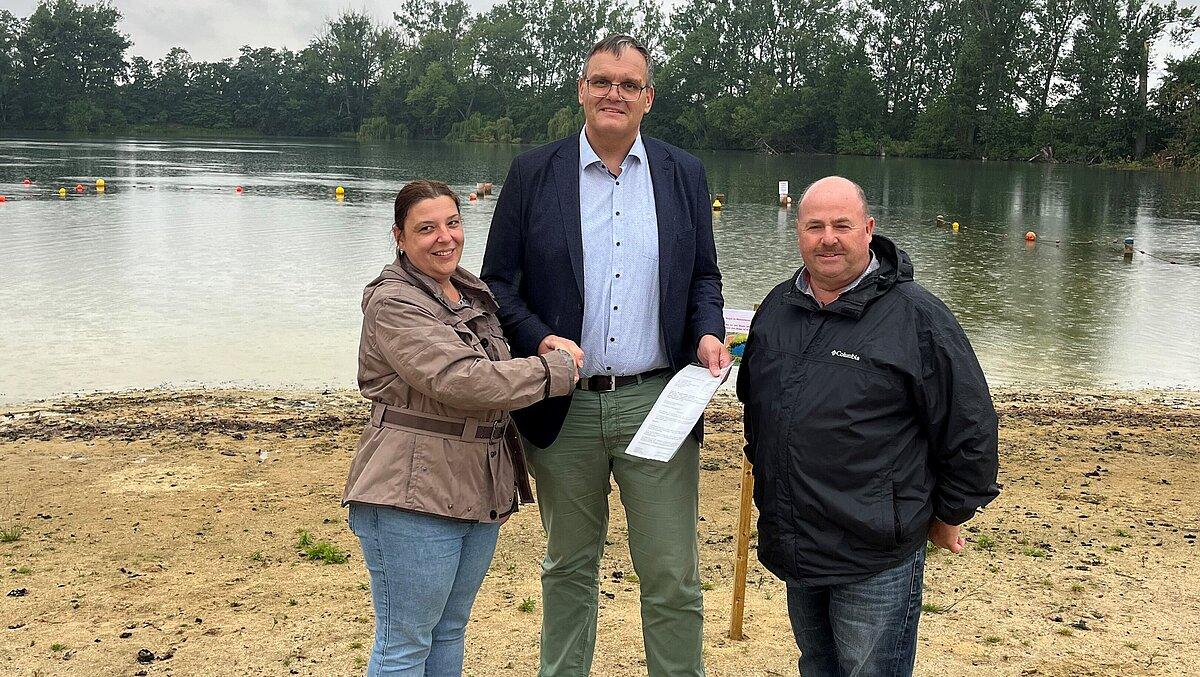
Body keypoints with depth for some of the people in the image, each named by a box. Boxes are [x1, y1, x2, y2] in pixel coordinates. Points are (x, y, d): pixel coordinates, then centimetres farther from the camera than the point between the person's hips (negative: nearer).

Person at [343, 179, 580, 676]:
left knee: (449, 634, 18)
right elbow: (459, 379, -24)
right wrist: (557, 370, -15)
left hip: (479, 495, 8)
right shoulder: (393, 302, -12)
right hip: (414, 499, -8)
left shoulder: (472, 292, 14)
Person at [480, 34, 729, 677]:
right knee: (568, 567, 17)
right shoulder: (532, 173, 2)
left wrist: (708, 333, -8)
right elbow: (498, 281, 2)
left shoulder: (684, 174, 7)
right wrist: (538, 339, -16)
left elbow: (703, 277, 12)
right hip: (564, 406, 0)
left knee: (672, 577, 4)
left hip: (657, 403, 0)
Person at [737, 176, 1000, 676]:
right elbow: (753, 400, 23)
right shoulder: (776, 308, 7)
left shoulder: (917, 316, -12)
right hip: (792, 548, 6)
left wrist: (949, 514, 1)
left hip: (876, 561, -6)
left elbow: (970, 426, -8)